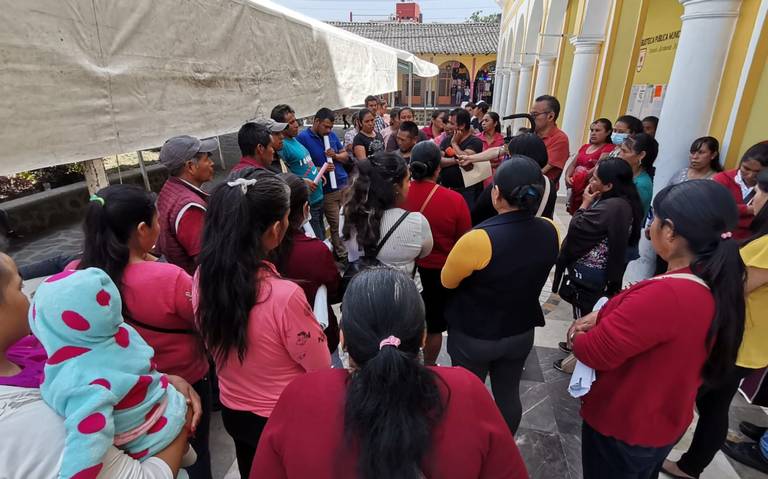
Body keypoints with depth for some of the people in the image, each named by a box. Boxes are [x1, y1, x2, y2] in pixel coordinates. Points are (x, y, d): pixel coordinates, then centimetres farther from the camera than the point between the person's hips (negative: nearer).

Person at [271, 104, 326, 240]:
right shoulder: (281, 145, -19)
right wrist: (302, 181, -24)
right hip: (307, 203, -9)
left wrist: (317, 172, 9)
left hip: (318, 197, 9)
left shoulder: (294, 139, 10)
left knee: (322, 235, 22)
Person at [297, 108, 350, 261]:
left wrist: (336, 156, -5)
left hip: (344, 184, 5)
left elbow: (346, 156, 16)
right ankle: (343, 257, 15)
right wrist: (320, 169, -20)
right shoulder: (303, 138, -7)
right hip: (327, 190, -5)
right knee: (336, 226, 1)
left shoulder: (332, 135, 11)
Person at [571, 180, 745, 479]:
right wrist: (603, 316, -9)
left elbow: (595, 352, -30)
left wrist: (578, 336, -9)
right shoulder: (718, 285, -8)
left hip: (624, 428, -7)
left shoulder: (666, 295, -38)